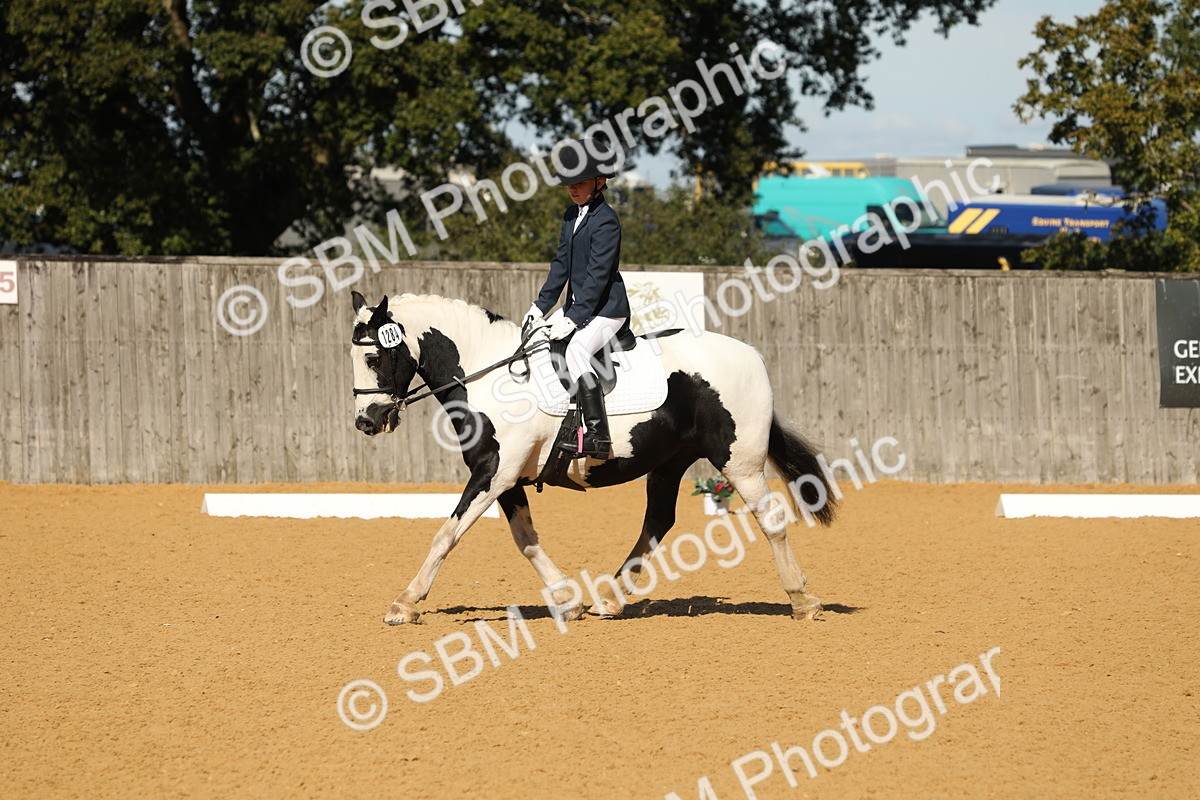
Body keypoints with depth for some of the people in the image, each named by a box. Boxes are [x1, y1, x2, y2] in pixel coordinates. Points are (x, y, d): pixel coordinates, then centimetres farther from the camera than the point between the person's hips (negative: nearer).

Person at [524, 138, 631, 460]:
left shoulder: (606, 221, -17)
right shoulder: (572, 215, 11)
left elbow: (598, 275, -21)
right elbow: (562, 263, 16)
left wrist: (573, 318, -24)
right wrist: (541, 305, 9)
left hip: (607, 309, -10)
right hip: (578, 304, 10)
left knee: (576, 350, -30)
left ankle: (597, 436, -33)